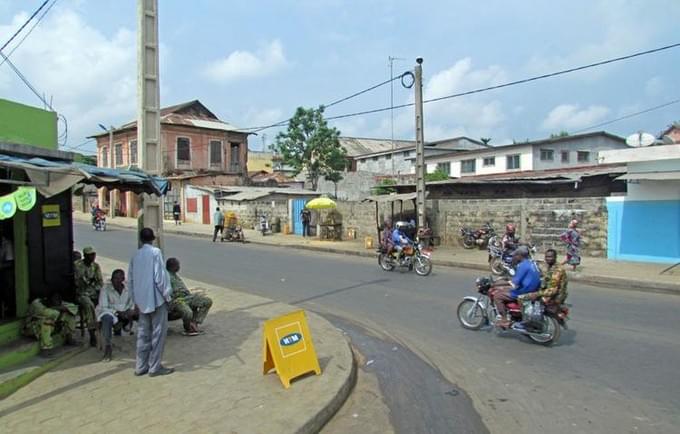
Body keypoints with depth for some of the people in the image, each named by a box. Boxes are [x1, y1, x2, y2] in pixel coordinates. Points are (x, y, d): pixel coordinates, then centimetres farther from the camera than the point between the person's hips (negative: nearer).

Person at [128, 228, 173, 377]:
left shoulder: (135, 255, 9)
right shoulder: (155, 252, -10)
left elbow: (130, 280, 12)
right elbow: (159, 276, -16)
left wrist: (135, 300, 20)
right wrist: (167, 294, -6)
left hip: (142, 301, 6)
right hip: (156, 299, -6)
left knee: (143, 333, 13)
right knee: (158, 332, 2)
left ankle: (141, 367, 19)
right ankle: (155, 367, 6)